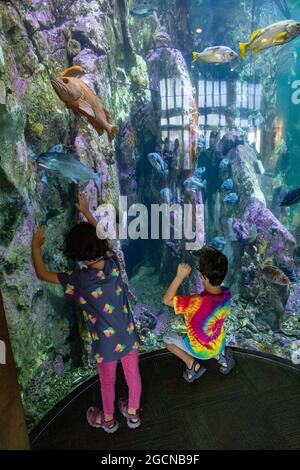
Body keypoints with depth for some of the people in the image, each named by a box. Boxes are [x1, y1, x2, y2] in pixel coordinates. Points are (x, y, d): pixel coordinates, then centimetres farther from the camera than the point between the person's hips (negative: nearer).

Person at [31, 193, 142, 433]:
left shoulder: (80, 280, -26)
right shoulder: (112, 261, -15)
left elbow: (42, 274, -11)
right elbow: (103, 236, 6)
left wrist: (36, 246, 2)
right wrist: (86, 212, 14)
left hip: (106, 342, -4)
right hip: (129, 335, 4)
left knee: (108, 381, 22)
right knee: (133, 374, 23)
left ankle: (108, 419, 49)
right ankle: (133, 412, 48)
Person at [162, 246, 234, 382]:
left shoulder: (197, 302, -41)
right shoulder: (227, 294, -21)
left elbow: (167, 300, -29)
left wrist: (180, 276, -31)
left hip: (200, 350, -5)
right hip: (218, 345, 5)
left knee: (167, 338, 16)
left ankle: (192, 364, 6)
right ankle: (221, 356, 19)